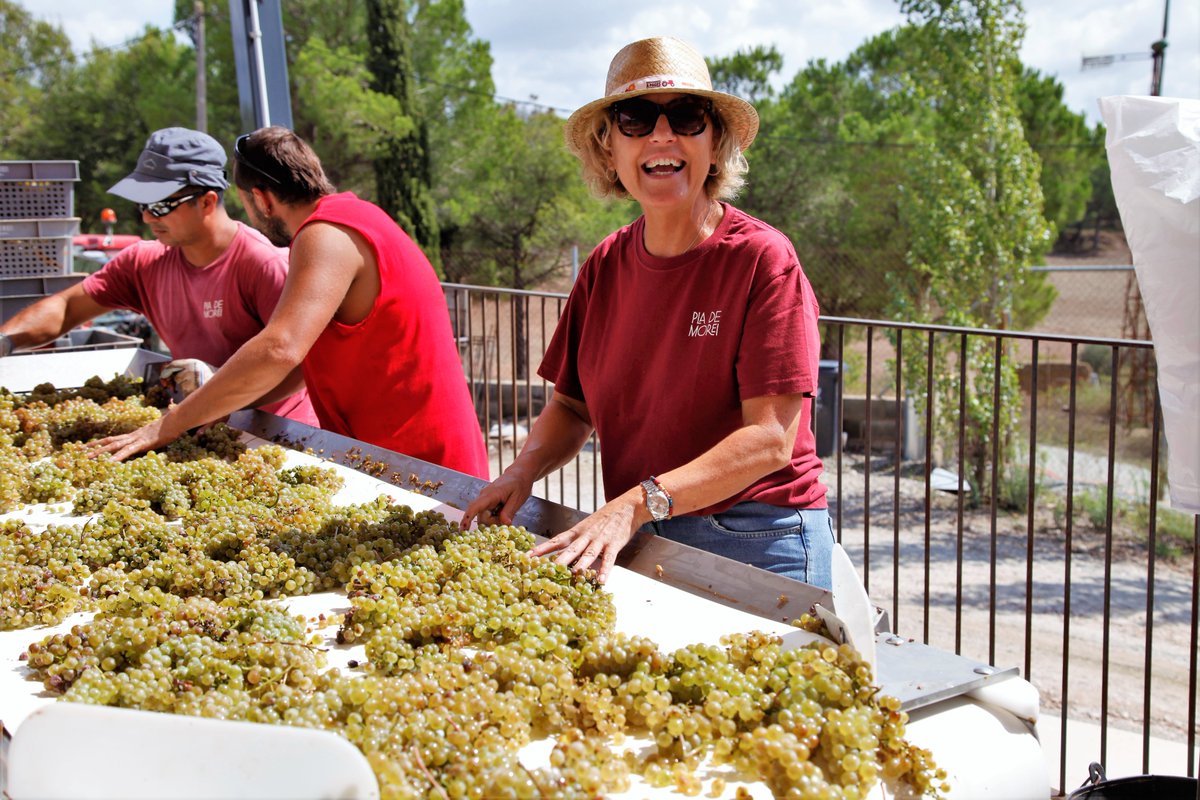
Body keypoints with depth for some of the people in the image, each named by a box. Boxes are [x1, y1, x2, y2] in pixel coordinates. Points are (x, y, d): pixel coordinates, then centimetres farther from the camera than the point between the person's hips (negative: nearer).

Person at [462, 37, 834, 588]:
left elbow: (770, 439, -19)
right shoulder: (604, 267, 2)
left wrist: (639, 503, -27)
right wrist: (524, 470, -10)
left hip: (754, 547, -4)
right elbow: (571, 404, 10)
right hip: (632, 542, 5)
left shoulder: (762, 259, -14)